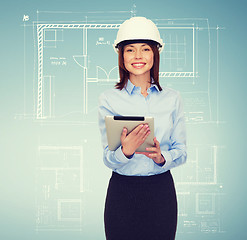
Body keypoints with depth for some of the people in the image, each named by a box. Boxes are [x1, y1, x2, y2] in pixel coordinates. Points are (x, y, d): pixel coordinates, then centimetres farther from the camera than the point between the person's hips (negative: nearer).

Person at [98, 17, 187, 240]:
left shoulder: (172, 98, 4)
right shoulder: (108, 99, -2)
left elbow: (181, 152, 5)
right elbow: (108, 159, -5)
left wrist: (161, 157, -16)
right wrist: (125, 151, -26)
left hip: (162, 190, 2)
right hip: (122, 190, -1)